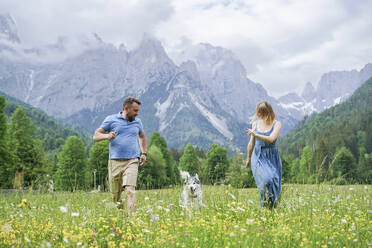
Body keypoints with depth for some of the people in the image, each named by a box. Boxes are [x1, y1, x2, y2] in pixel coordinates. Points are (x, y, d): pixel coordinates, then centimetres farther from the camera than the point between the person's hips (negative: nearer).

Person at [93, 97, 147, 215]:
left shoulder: (137, 122, 15)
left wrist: (144, 153, 22)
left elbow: (142, 136, 34)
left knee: (130, 190, -19)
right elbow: (96, 136, 5)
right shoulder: (111, 119, 5)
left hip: (132, 161, 1)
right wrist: (107, 136, -16)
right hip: (115, 161, -1)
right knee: (115, 194, 5)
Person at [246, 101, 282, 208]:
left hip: (272, 157, -1)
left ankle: (273, 207, 11)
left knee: (273, 181, -7)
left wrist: (254, 134, -22)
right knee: (265, 180, -19)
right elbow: (251, 143, 18)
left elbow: (271, 139, -19)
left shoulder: (276, 124, -2)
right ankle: (264, 207, -11)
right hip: (258, 156, 1)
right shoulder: (255, 123, 9)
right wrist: (248, 158, 24)